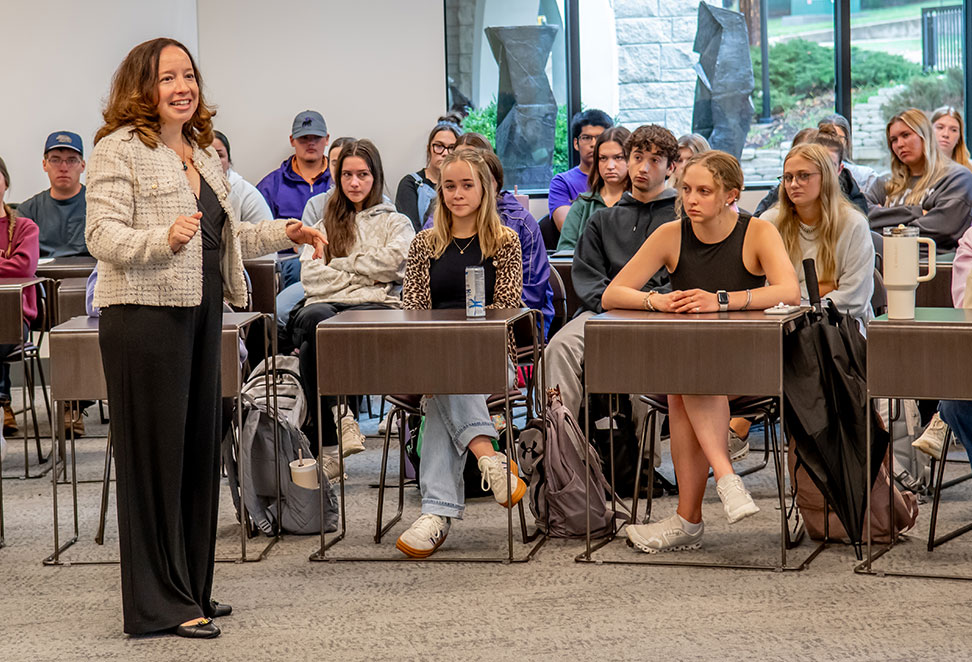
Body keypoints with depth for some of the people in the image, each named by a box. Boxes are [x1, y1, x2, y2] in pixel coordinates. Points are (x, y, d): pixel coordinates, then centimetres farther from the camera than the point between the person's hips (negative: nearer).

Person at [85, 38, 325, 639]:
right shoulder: (119, 149, -8)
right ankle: (159, 604, 3)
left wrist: (284, 233, 16)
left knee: (200, 447, 12)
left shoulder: (204, 153, 17)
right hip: (144, 317, -8)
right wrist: (163, 239, -32)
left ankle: (192, 589, 23)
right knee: (155, 452, -4)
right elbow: (103, 236, -17)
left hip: (202, 314, 8)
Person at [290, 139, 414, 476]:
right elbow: (310, 275, 12)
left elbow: (392, 260, -2)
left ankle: (323, 445, -32)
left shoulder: (395, 222, 23)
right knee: (313, 318, -39)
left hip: (376, 308, -2)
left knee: (312, 346, -36)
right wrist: (363, 277, 2)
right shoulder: (326, 223, 30)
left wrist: (339, 264, 4)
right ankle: (339, 415, -33)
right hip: (327, 304, 3)